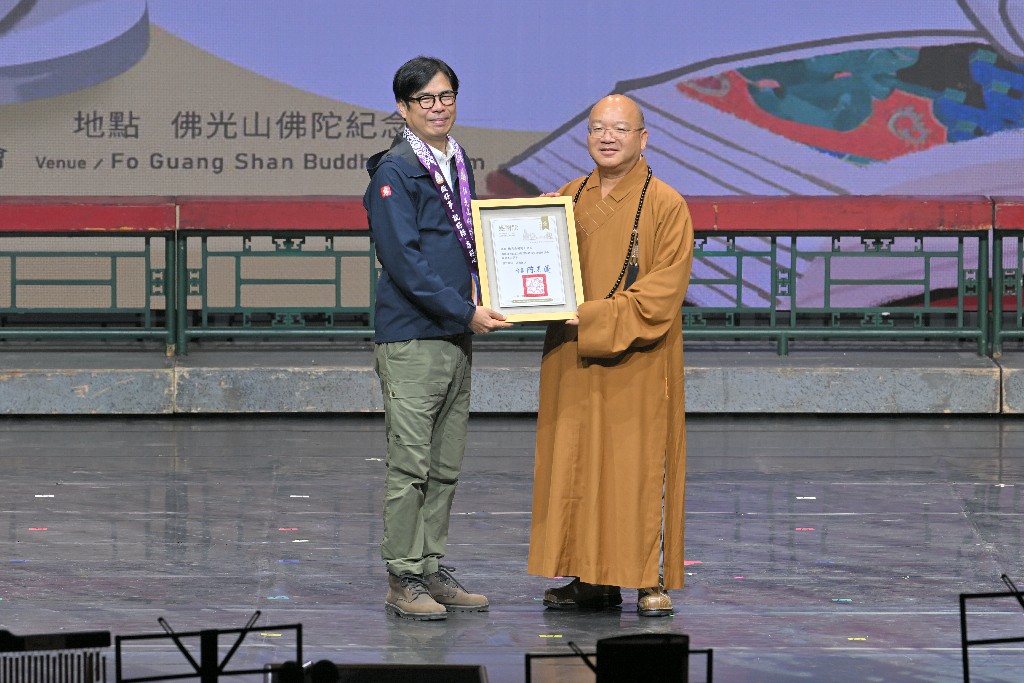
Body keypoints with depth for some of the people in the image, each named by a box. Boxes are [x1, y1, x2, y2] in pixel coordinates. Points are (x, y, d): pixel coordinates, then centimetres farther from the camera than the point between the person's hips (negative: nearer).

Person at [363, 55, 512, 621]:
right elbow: (404, 261, -16)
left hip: (457, 339, 8)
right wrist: (465, 312, -17)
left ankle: (433, 571, 16)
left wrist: (482, 298, 6)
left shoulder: (460, 167, 16)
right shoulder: (394, 172, -9)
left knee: (445, 467, 10)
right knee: (410, 464, -6)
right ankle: (403, 579, -1)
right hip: (410, 339, -8)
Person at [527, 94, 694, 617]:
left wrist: (592, 316, -19)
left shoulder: (666, 207, -5)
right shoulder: (567, 200, 11)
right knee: (576, 466, 6)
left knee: (641, 465, -3)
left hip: (638, 364, -5)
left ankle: (652, 582, 3)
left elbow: (662, 294, -13)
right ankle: (591, 579, 13)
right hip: (573, 365, 5)